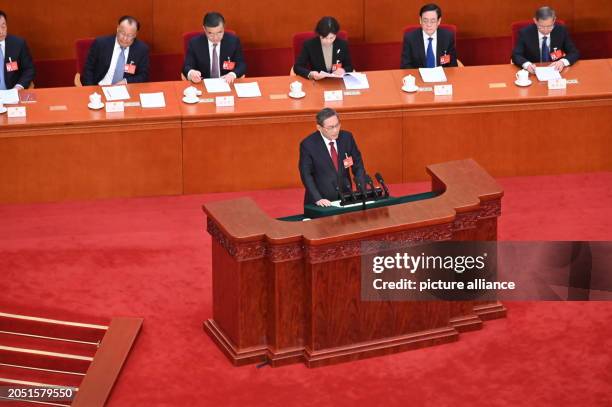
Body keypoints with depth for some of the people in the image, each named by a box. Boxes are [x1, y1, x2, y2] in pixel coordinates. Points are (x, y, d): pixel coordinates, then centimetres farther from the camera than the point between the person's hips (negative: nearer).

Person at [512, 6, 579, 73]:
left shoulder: (562, 31, -4)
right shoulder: (525, 33, -8)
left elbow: (574, 53, 0)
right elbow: (516, 56, -9)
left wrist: (563, 62, -21)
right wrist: (527, 64, -30)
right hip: (533, 73, -1)